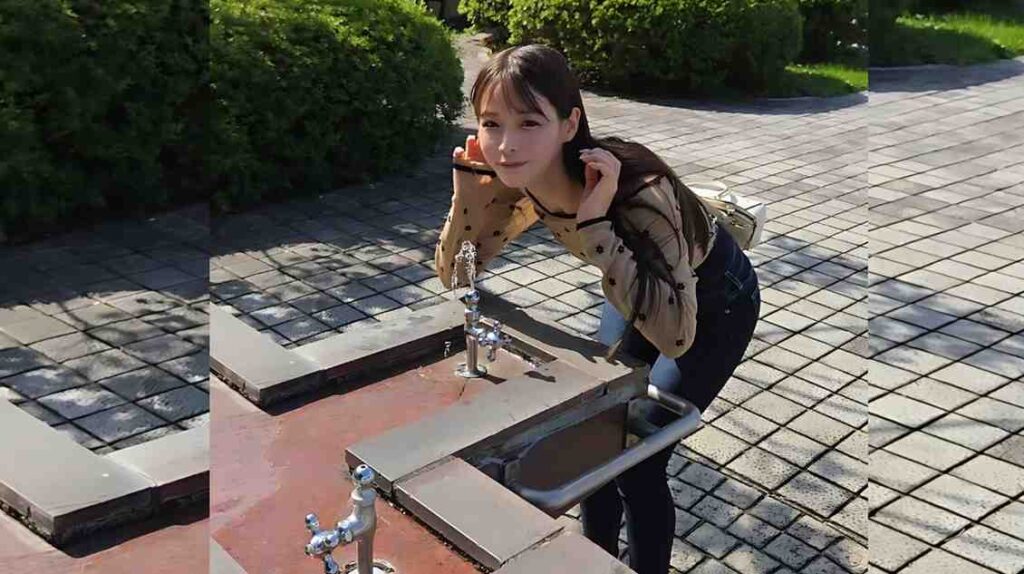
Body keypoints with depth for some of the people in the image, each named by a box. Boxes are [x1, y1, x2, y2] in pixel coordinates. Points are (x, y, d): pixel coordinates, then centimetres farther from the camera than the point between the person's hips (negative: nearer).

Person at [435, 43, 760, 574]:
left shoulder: (635, 189, -41)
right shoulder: (518, 180, -22)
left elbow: (674, 334, -44)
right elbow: (454, 278, -12)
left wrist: (596, 222, -48)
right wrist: (468, 196, -29)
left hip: (712, 302, -5)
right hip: (637, 291, 6)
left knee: (637, 461, -8)